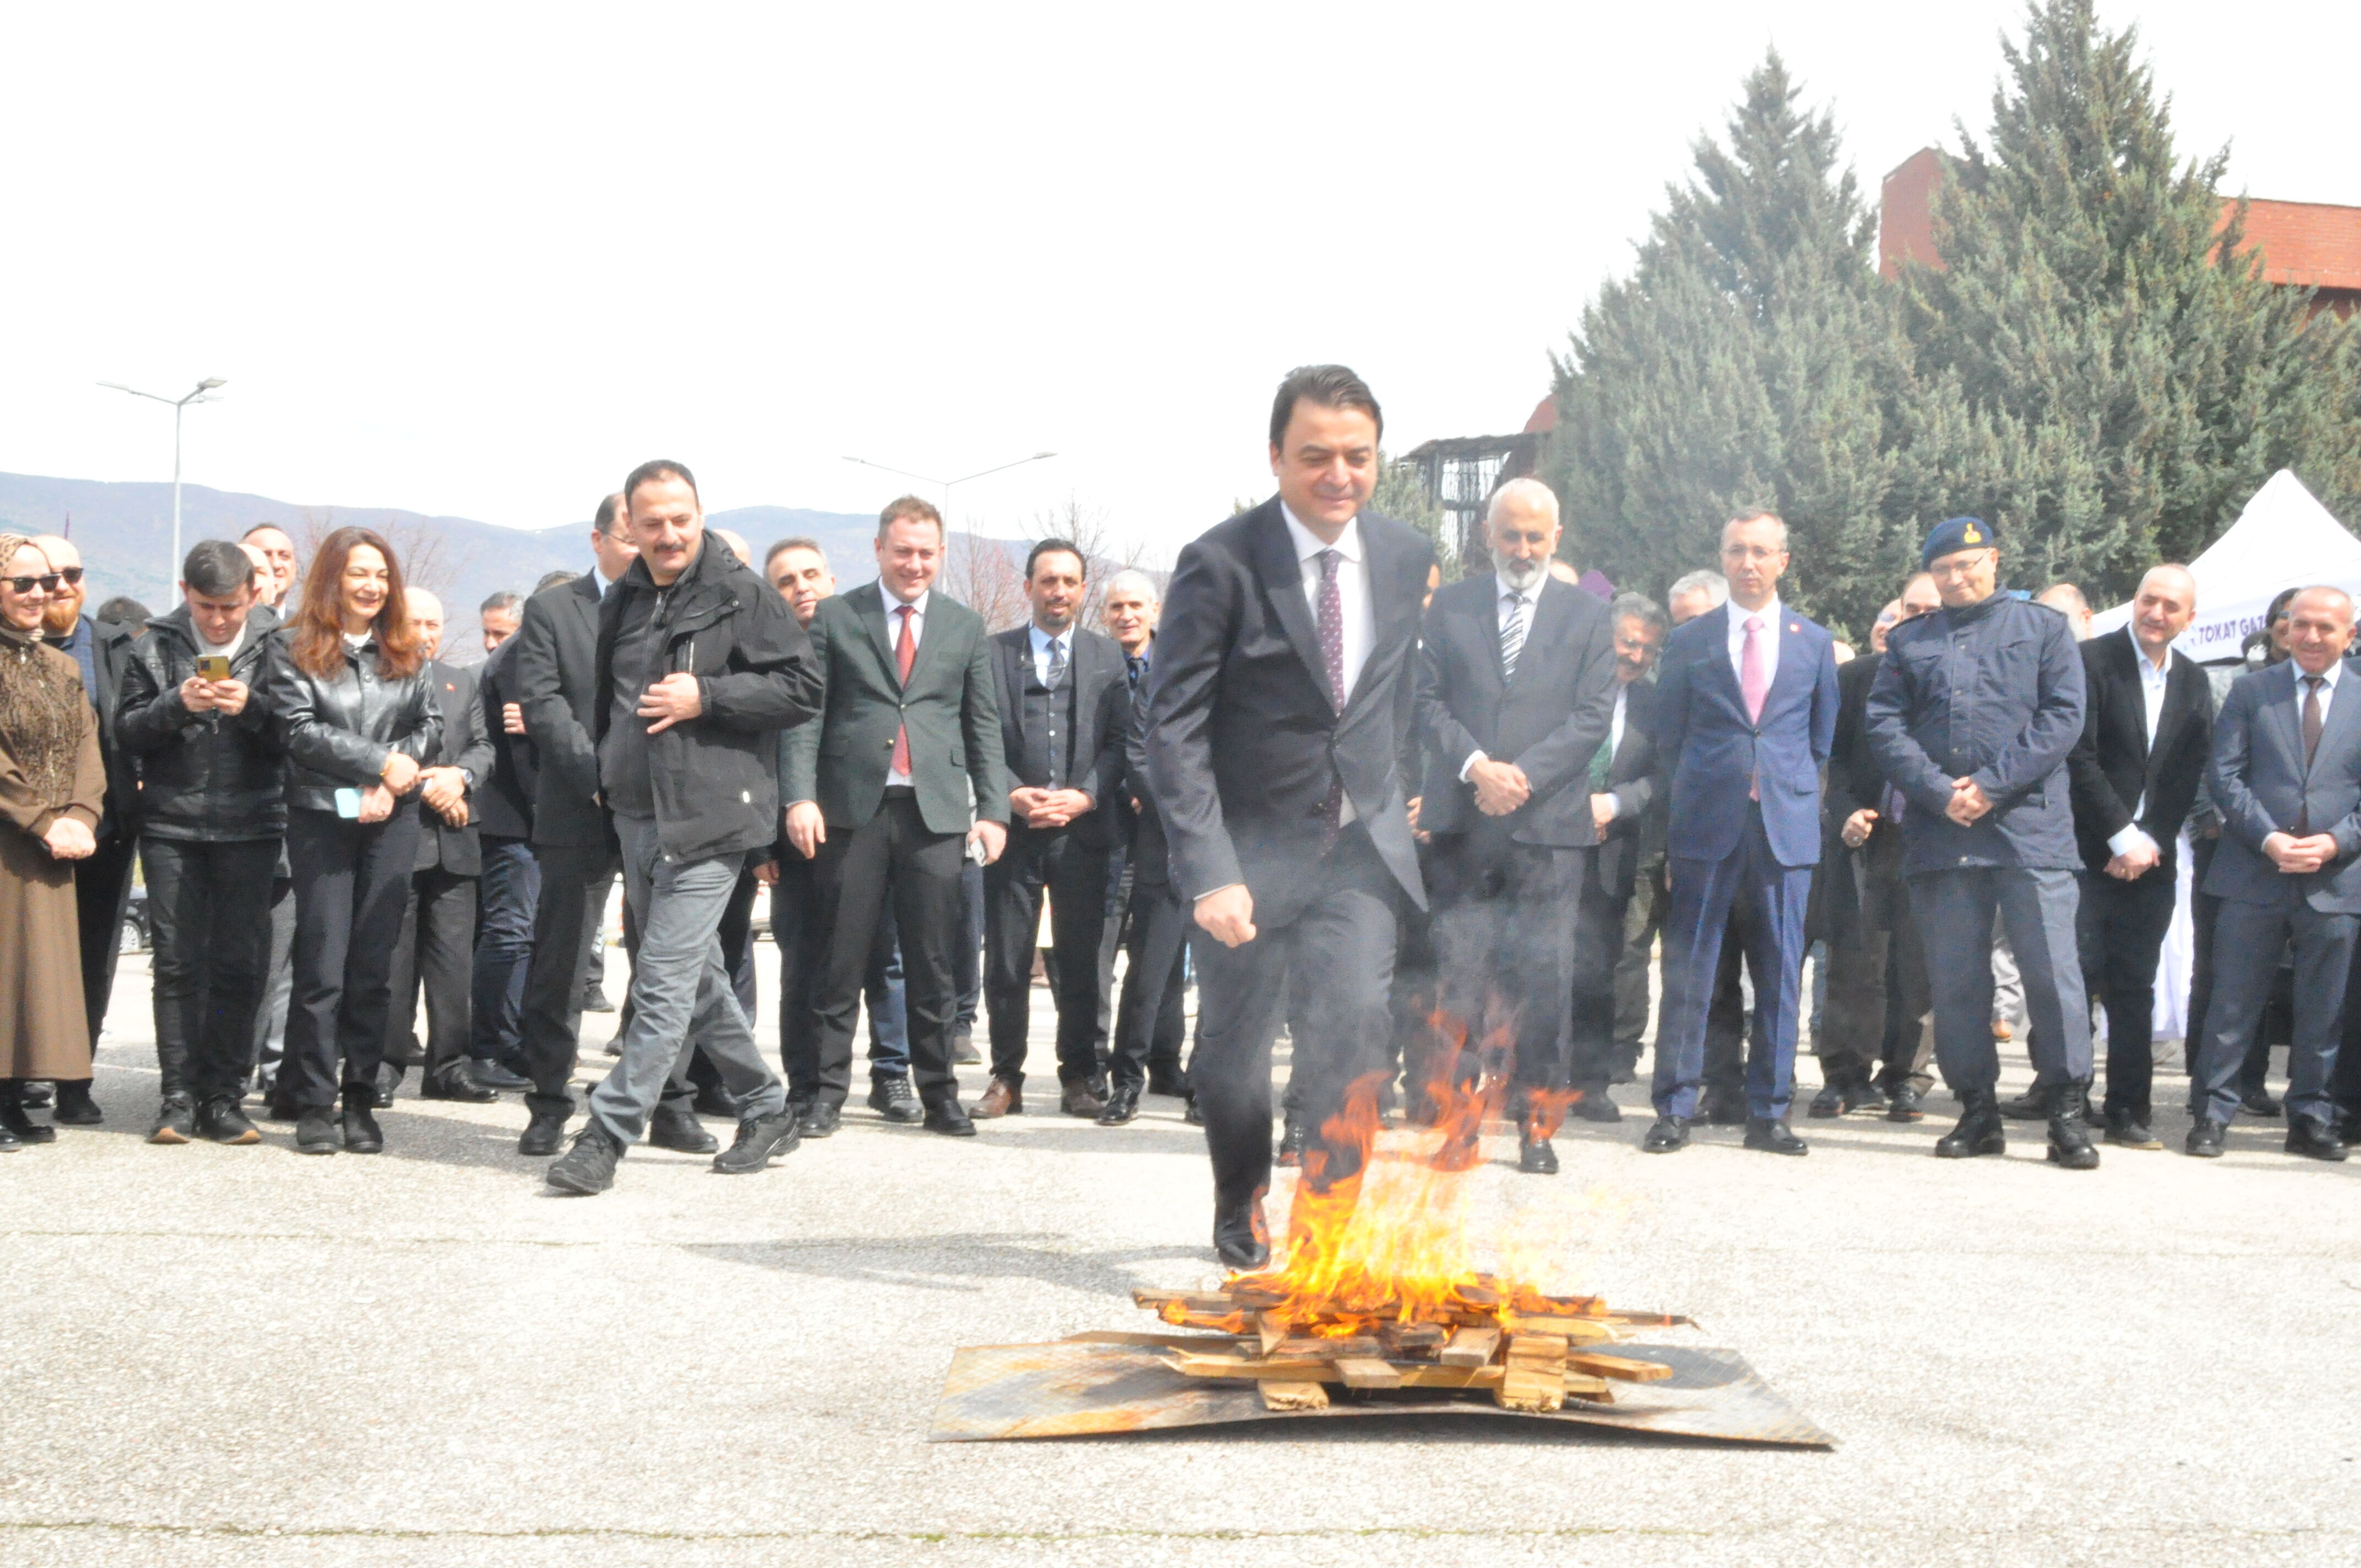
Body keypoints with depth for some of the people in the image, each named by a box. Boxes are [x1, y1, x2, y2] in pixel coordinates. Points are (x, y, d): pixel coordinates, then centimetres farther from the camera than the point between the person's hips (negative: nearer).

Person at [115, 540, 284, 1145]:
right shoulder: (156, 647, 6)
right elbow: (127, 734, 4)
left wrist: (252, 708, -17)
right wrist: (177, 704, -13)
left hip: (250, 827, -1)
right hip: (172, 826, 1)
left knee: (240, 964, 1)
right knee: (178, 963, 1)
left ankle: (223, 1097, 8)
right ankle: (179, 1096, 7)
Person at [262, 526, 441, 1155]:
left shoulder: (405, 651, 14)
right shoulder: (294, 647, 3)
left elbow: (430, 724, 9)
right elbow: (300, 730, -7)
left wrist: (391, 783, -7)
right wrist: (381, 761, -12)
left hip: (392, 820, 3)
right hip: (322, 815, -3)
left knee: (374, 966, 3)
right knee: (322, 966, -5)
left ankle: (361, 1102, 9)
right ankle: (314, 1104, 1)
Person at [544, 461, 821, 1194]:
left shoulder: (741, 595, -6)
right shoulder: (623, 602, 14)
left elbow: (803, 688, -11)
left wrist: (706, 697, -17)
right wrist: (606, 770, 17)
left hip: (706, 819, -8)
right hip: (637, 817, 8)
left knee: (664, 982, -9)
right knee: (697, 977, 15)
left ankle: (606, 1135, -7)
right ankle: (767, 1110, 28)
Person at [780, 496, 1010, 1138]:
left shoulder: (966, 627, 13)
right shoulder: (835, 618, 6)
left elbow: (984, 727, 12)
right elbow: (806, 715, 2)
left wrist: (993, 810, 3)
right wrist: (800, 797, -10)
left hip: (936, 813, 1)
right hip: (853, 808, -1)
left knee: (933, 965, 4)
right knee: (842, 960, 2)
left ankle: (939, 1096, 12)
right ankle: (827, 1091, 9)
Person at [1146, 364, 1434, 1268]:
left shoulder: (1407, 557, 1)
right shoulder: (1221, 563, -15)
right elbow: (1173, 729, -17)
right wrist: (1209, 872, -25)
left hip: (1360, 849, 3)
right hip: (1252, 849, -2)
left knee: (1356, 1022, -15)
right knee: (1235, 1048, 9)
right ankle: (1243, 1216, 35)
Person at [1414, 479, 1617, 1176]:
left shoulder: (1588, 615, 9)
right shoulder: (1450, 606, 12)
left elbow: (1593, 716, 1)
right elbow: (1428, 699, 4)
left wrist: (1523, 775, -12)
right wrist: (1476, 767, -12)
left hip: (1550, 822, -1)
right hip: (1465, 821, 1)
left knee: (1545, 979, 0)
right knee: (1460, 972, -1)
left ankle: (1537, 1123, 9)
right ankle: (1459, 1119, 4)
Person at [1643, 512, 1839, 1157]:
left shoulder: (1814, 642, 11)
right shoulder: (1689, 641, 7)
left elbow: (1822, 737, 16)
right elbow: (1669, 734, 11)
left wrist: (1791, 788, 8)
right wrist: (1698, 794, 7)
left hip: (1786, 828, 1)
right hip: (1707, 828, -1)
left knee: (1779, 975, 3)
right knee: (1688, 971, -2)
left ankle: (1768, 1112, 10)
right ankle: (1674, 1109, 4)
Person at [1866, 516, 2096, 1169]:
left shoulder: (2044, 629, 10)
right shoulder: (1910, 642, 16)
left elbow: (2063, 717, 0)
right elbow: (1885, 725, 5)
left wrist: (1992, 784, -10)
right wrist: (1939, 792, -10)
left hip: (2029, 826, -2)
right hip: (1940, 833, 2)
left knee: (2052, 970, -8)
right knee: (1955, 979, 4)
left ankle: (2067, 1112, -2)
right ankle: (1977, 1109, 13)